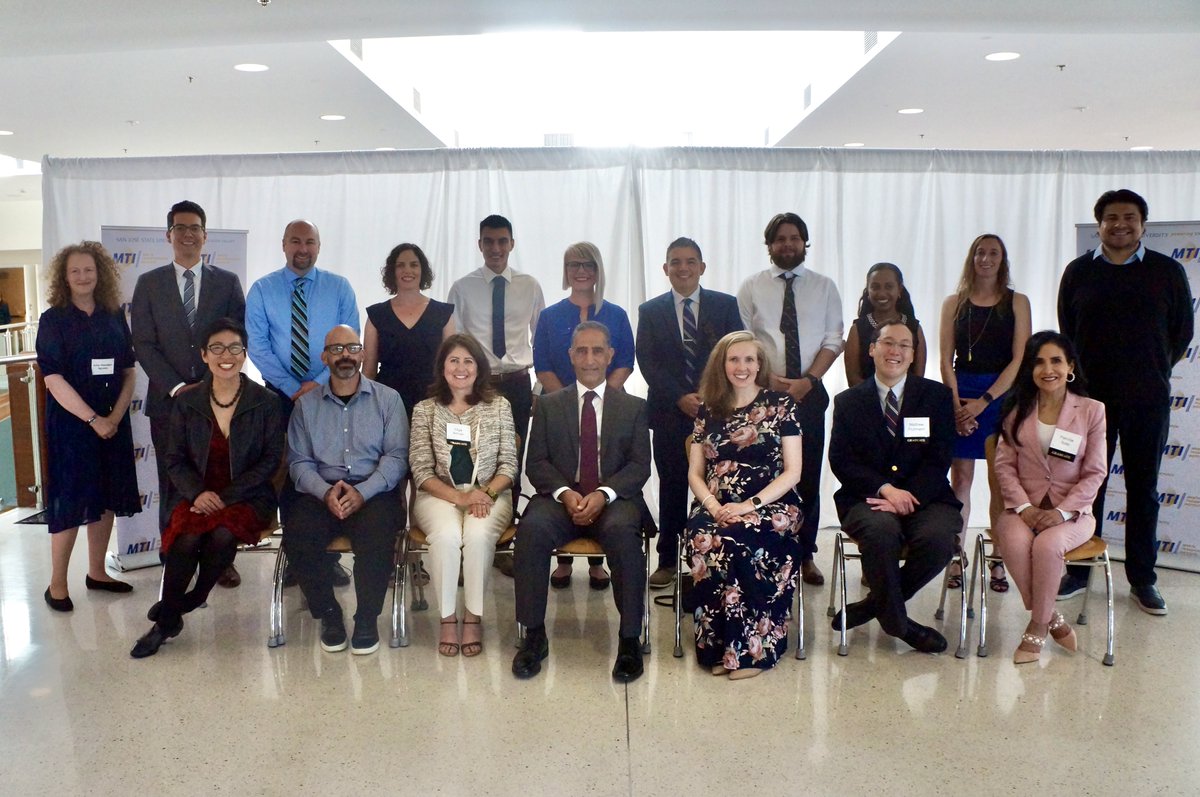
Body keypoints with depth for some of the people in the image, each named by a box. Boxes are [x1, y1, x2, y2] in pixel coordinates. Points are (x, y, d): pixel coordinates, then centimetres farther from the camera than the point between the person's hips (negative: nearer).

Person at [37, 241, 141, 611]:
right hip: (70, 422, -4)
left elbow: (128, 372, 5)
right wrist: (93, 419, -18)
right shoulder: (53, 320, -4)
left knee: (106, 497, 9)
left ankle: (97, 572, 23)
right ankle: (57, 584, 9)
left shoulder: (114, 316, 7)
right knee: (70, 500, -2)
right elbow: (54, 379, -12)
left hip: (112, 422, 4)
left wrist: (116, 415, -9)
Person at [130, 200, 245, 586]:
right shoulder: (149, 283, 7)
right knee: (173, 484, 5)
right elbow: (143, 344, 1)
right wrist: (176, 387, -10)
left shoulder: (228, 282, 8)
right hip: (168, 399, 0)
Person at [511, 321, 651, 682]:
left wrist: (604, 494, -16)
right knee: (532, 529, -31)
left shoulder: (633, 407, 12)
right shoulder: (548, 405, 14)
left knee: (623, 533, -35)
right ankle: (534, 635, -19)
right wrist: (564, 492, -14)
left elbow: (640, 465, 3)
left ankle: (629, 639, -23)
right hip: (560, 497, 1)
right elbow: (536, 463, 7)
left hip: (614, 500, -1)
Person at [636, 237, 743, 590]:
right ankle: (668, 561, 15)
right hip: (669, 413, 1)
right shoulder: (650, 311, 8)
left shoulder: (725, 305, 6)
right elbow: (648, 363, 0)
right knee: (672, 488, 6)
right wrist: (680, 398, -11)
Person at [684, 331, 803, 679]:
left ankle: (750, 648, -20)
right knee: (702, 539, -32)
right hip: (717, 508, 3)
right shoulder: (708, 410, 15)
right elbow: (695, 473, 13)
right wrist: (712, 504, -9)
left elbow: (792, 472, 0)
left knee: (735, 539, -35)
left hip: (770, 507, -2)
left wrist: (751, 504, -14)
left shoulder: (780, 405, 6)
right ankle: (720, 647, -19)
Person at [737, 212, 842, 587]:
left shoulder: (824, 287, 9)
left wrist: (808, 380, -11)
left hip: (809, 392, 1)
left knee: (808, 478, 4)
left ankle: (805, 555, 15)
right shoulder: (751, 287, 7)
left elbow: (833, 341, 3)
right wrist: (767, 379, -11)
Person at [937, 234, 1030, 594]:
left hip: (1003, 394, -1)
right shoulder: (954, 303, 8)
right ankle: (956, 559, 6)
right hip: (961, 395, 1)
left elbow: (1020, 359, -4)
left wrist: (984, 400, -13)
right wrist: (957, 405, -9)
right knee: (960, 477, 1)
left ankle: (999, 562, 8)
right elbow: (946, 360, 3)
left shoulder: (1017, 302, 4)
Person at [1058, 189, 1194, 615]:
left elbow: (1182, 331, 8)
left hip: (1148, 399, 0)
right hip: (1092, 398, 0)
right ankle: (1077, 572, 16)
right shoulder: (1078, 272, 4)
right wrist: (1087, 375, 8)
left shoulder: (1168, 271, 3)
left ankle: (1143, 579, 16)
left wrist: (1154, 372, 9)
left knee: (1143, 489, 7)